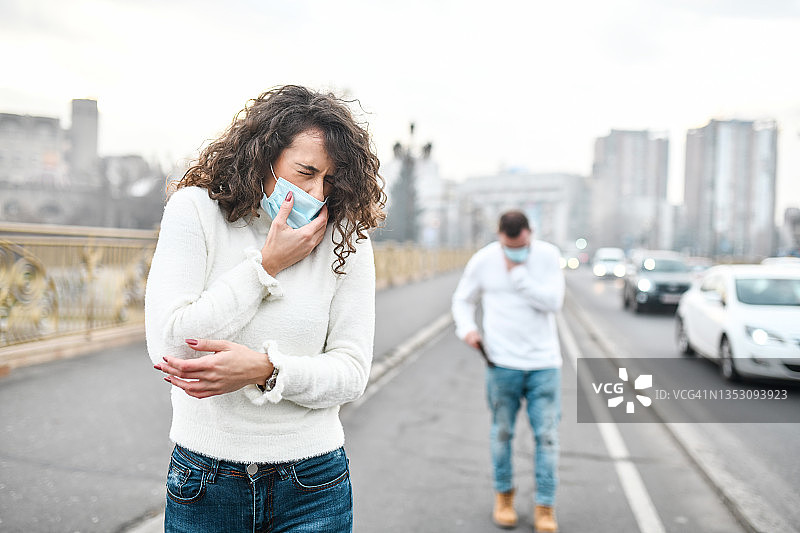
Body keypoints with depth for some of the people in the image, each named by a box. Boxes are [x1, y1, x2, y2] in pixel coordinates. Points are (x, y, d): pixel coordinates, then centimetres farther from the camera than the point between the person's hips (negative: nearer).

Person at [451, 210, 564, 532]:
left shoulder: (548, 255, -2)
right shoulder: (483, 260, 0)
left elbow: (553, 301, -12)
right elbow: (463, 300, 12)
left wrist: (517, 273, -15)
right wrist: (467, 328, -6)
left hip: (545, 363, 0)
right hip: (502, 363, 0)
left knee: (547, 436, 1)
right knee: (502, 432, 10)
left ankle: (545, 507, 13)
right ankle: (503, 495, 30)